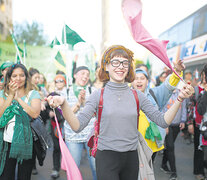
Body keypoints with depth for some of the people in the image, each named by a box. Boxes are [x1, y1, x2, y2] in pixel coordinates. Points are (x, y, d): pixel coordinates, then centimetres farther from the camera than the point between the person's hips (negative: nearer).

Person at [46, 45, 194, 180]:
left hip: (131, 158, 3)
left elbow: (163, 121, 0)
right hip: (107, 158, -3)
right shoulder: (99, 95, -4)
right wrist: (63, 104, -30)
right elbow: (77, 126, -13)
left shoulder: (137, 95, 3)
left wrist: (179, 99, -14)